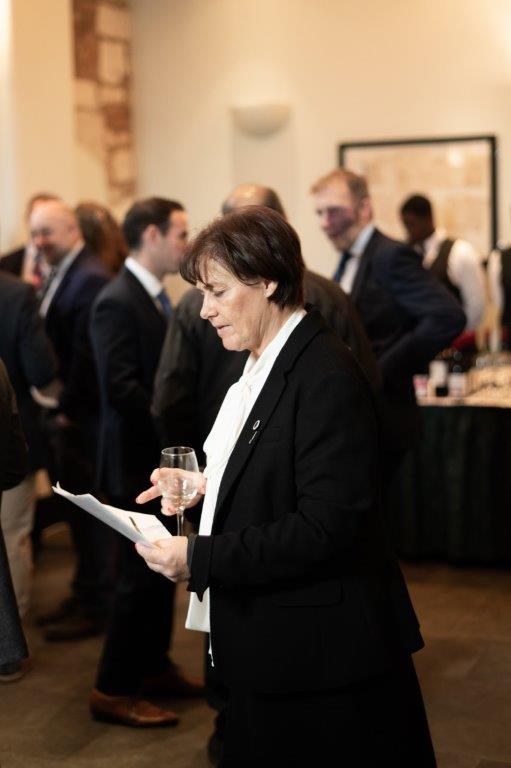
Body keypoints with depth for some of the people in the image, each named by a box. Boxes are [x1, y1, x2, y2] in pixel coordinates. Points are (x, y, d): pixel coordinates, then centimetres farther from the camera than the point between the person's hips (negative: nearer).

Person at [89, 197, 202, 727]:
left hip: (164, 458, 9)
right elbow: (120, 388, -25)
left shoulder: (155, 297, 10)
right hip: (138, 461, -9)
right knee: (142, 576, -3)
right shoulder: (117, 302, -18)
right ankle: (112, 690, 8)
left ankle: (153, 666, 30)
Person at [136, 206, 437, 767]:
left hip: (320, 656, -9)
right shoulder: (264, 366, 11)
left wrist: (201, 558, -23)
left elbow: (328, 527, -24)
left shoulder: (326, 377, -20)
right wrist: (209, 485, 5)